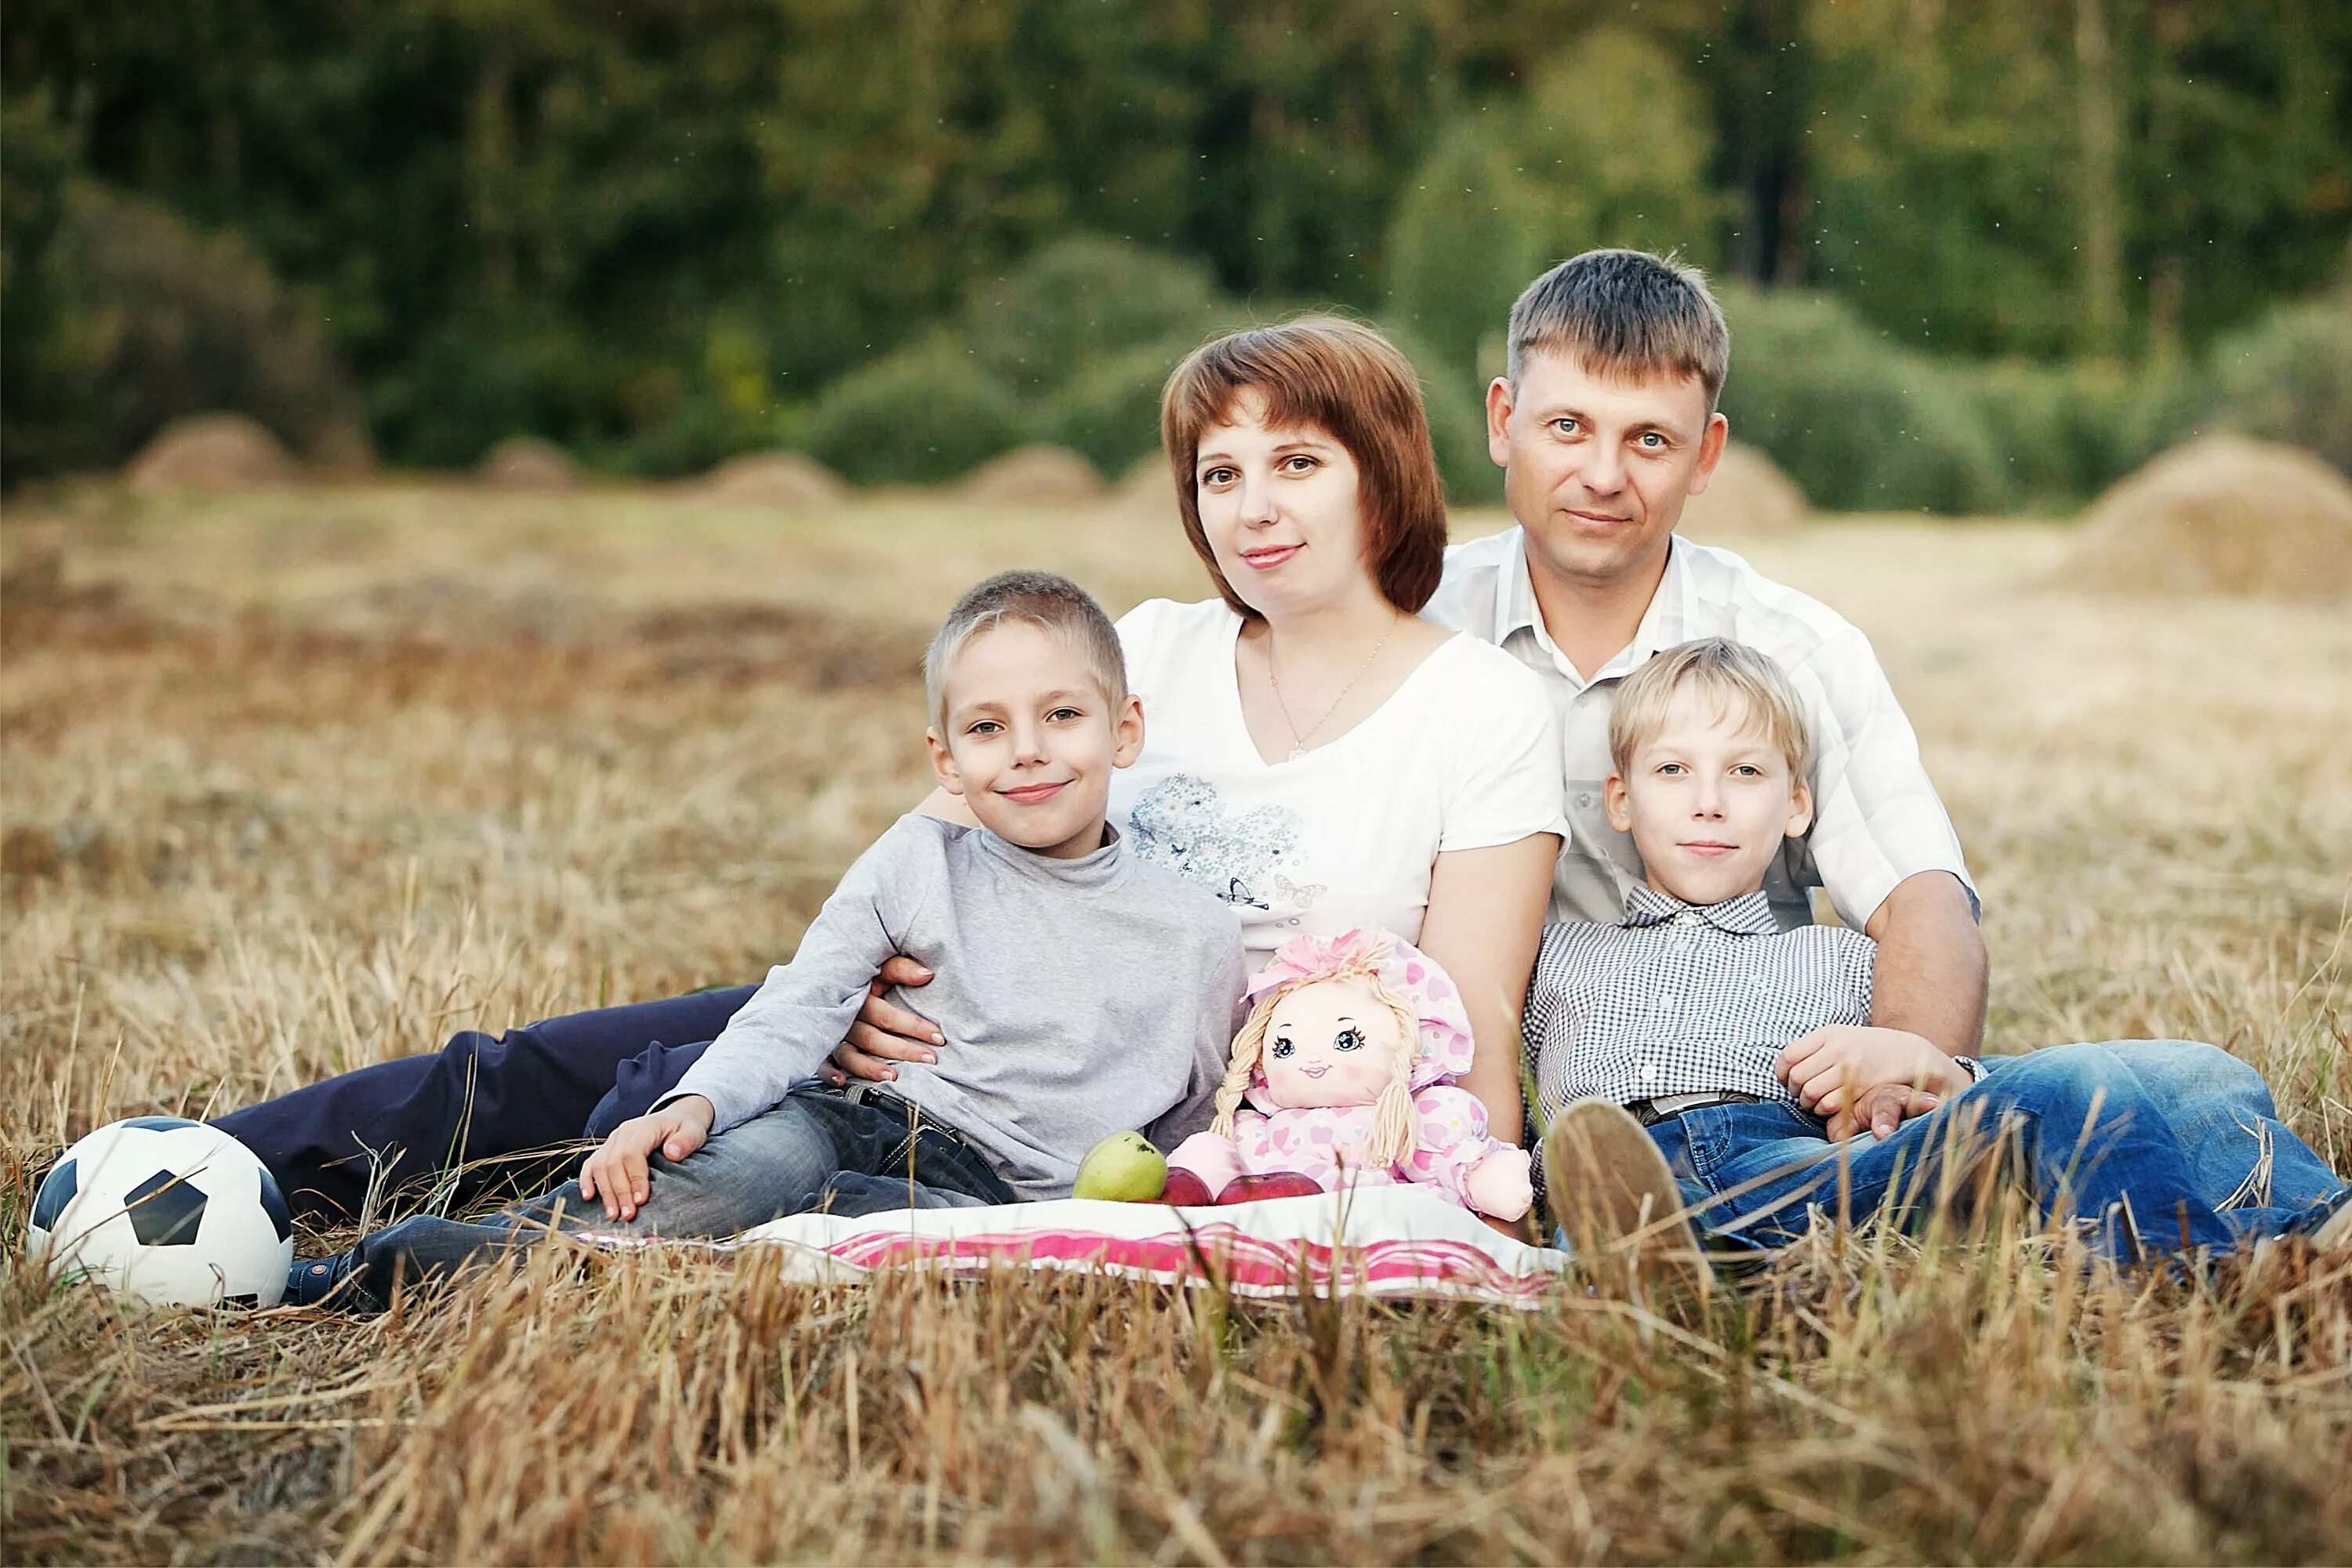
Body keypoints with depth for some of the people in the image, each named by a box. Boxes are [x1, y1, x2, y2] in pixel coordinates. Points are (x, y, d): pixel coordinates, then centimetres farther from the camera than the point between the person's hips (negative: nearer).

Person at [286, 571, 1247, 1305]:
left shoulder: (1198, 936, 8)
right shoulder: (917, 866, 9)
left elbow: (1191, 1125, 19)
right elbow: (794, 1012, 1)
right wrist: (697, 1103, -17)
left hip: (1009, 1189, -1)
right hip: (867, 1122, 1)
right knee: (769, 1155, -36)